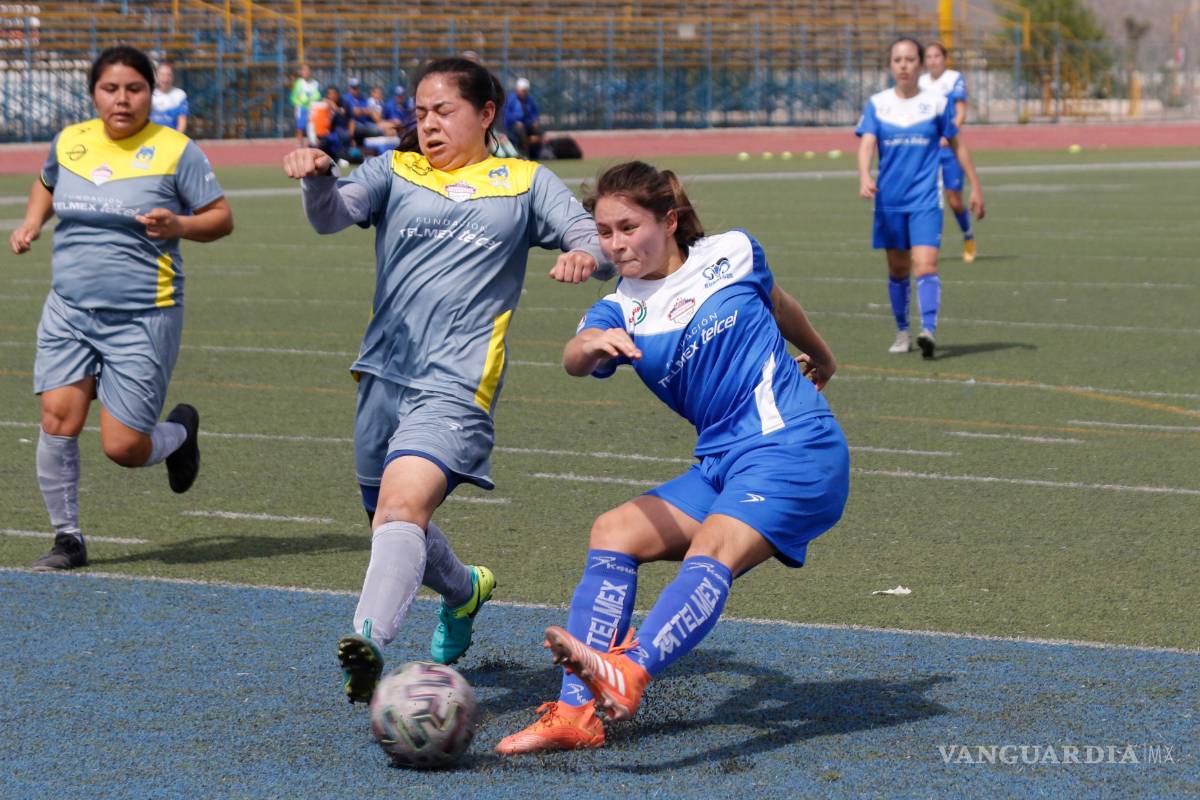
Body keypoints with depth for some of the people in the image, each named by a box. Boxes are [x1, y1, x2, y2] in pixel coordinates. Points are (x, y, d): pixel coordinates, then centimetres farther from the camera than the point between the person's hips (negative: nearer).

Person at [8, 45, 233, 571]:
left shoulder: (175, 151, -5)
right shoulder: (68, 143, 8)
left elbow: (222, 218, 0)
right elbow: (47, 186, 30)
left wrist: (179, 226, -19)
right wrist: (31, 224, 12)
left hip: (143, 317, -4)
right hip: (69, 310, 4)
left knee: (124, 448, -7)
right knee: (58, 415, -13)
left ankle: (180, 431, 29)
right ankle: (67, 537, 3)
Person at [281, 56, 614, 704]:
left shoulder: (526, 184, 11)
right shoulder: (395, 173, 14)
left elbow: (593, 237, 3)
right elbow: (333, 215, -3)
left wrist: (585, 254, -22)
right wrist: (318, 178, -27)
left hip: (456, 381, -5)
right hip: (383, 374, 5)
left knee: (403, 502, -27)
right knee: (391, 520, 17)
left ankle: (370, 644, -39)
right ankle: (464, 590, 47)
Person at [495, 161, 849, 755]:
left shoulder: (732, 255, 4)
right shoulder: (620, 310, 7)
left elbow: (777, 303, 26)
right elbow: (574, 359, -16)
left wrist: (820, 355, 44)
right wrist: (592, 344, -41)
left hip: (797, 445, -5)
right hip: (720, 463, 5)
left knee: (713, 546, -29)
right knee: (612, 535, -11)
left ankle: (627, 675, -54)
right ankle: (577, 712, -15)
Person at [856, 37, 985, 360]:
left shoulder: (937, 102, 1)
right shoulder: (877, 104, 3)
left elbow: (957, 145, 10)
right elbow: (866, 143, -9)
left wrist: (975, 187, 10)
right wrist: (864, 177, -29)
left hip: (925, 200, -2)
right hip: (889, 199, 2)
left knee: (926, 266, -18)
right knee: (897, 269, 11)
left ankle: (928, 330, -25)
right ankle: (902, 332, 24)